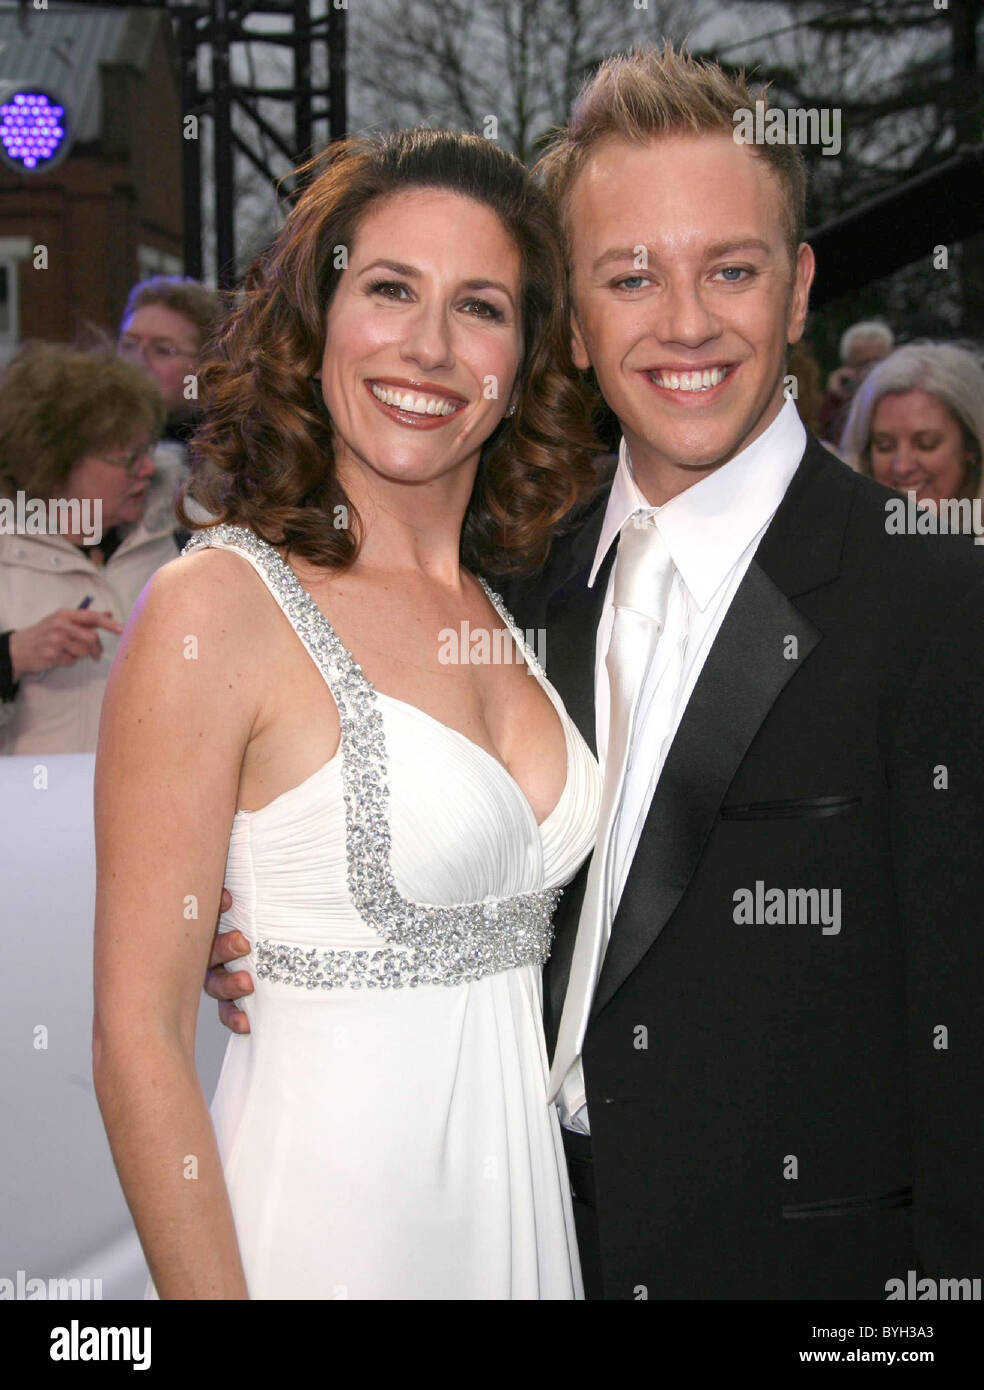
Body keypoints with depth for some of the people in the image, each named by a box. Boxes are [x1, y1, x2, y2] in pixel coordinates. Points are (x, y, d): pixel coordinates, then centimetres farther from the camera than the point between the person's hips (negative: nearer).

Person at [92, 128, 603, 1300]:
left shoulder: (509, 609, 5)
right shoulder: (216, 607, -14)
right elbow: (137, 1038, -15)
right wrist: (212, 1293, -17)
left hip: (522, 1210, 6)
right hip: (320, 1225, -6)